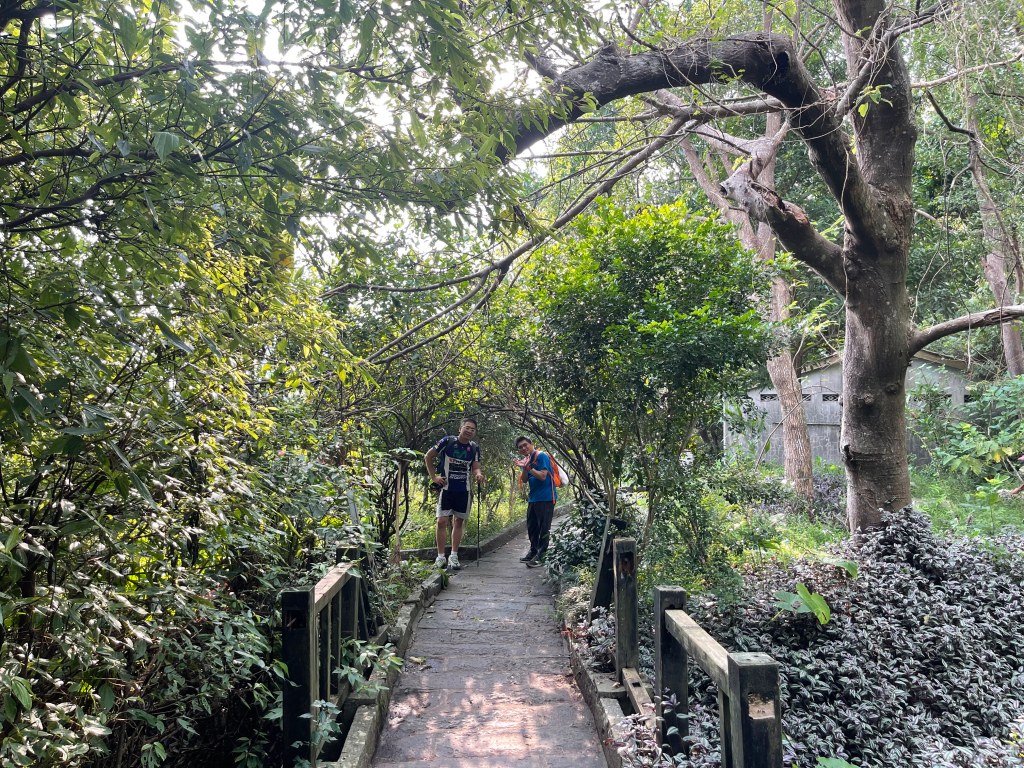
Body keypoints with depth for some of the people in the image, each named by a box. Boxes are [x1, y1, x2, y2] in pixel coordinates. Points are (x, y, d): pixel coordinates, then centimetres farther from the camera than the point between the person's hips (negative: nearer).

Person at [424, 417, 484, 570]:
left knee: (459, 522, 8)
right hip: (446, 488, -3)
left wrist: (478, 474, -20)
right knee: (442, 521, -6)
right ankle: (440, 557, 4)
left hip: (464, 490, 3)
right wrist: (433, 477, -2)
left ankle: (454, 556, 16)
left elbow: (475, 467, 4)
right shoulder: (447, 441, -8)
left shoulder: (474, 448, 1)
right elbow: (428, 456, 1)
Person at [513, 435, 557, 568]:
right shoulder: (526, 459, 12)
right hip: (533, 498, 9)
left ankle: (541, 556, -3)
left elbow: (542, 476, -18)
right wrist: (523, 468, -9)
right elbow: (525, 480, 7)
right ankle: (533, 552, 25)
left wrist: (529, 467, -21)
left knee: (543, 528, -5)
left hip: (545, 498, -9)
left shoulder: (541, 456, -11)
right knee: (531, 527, 14)